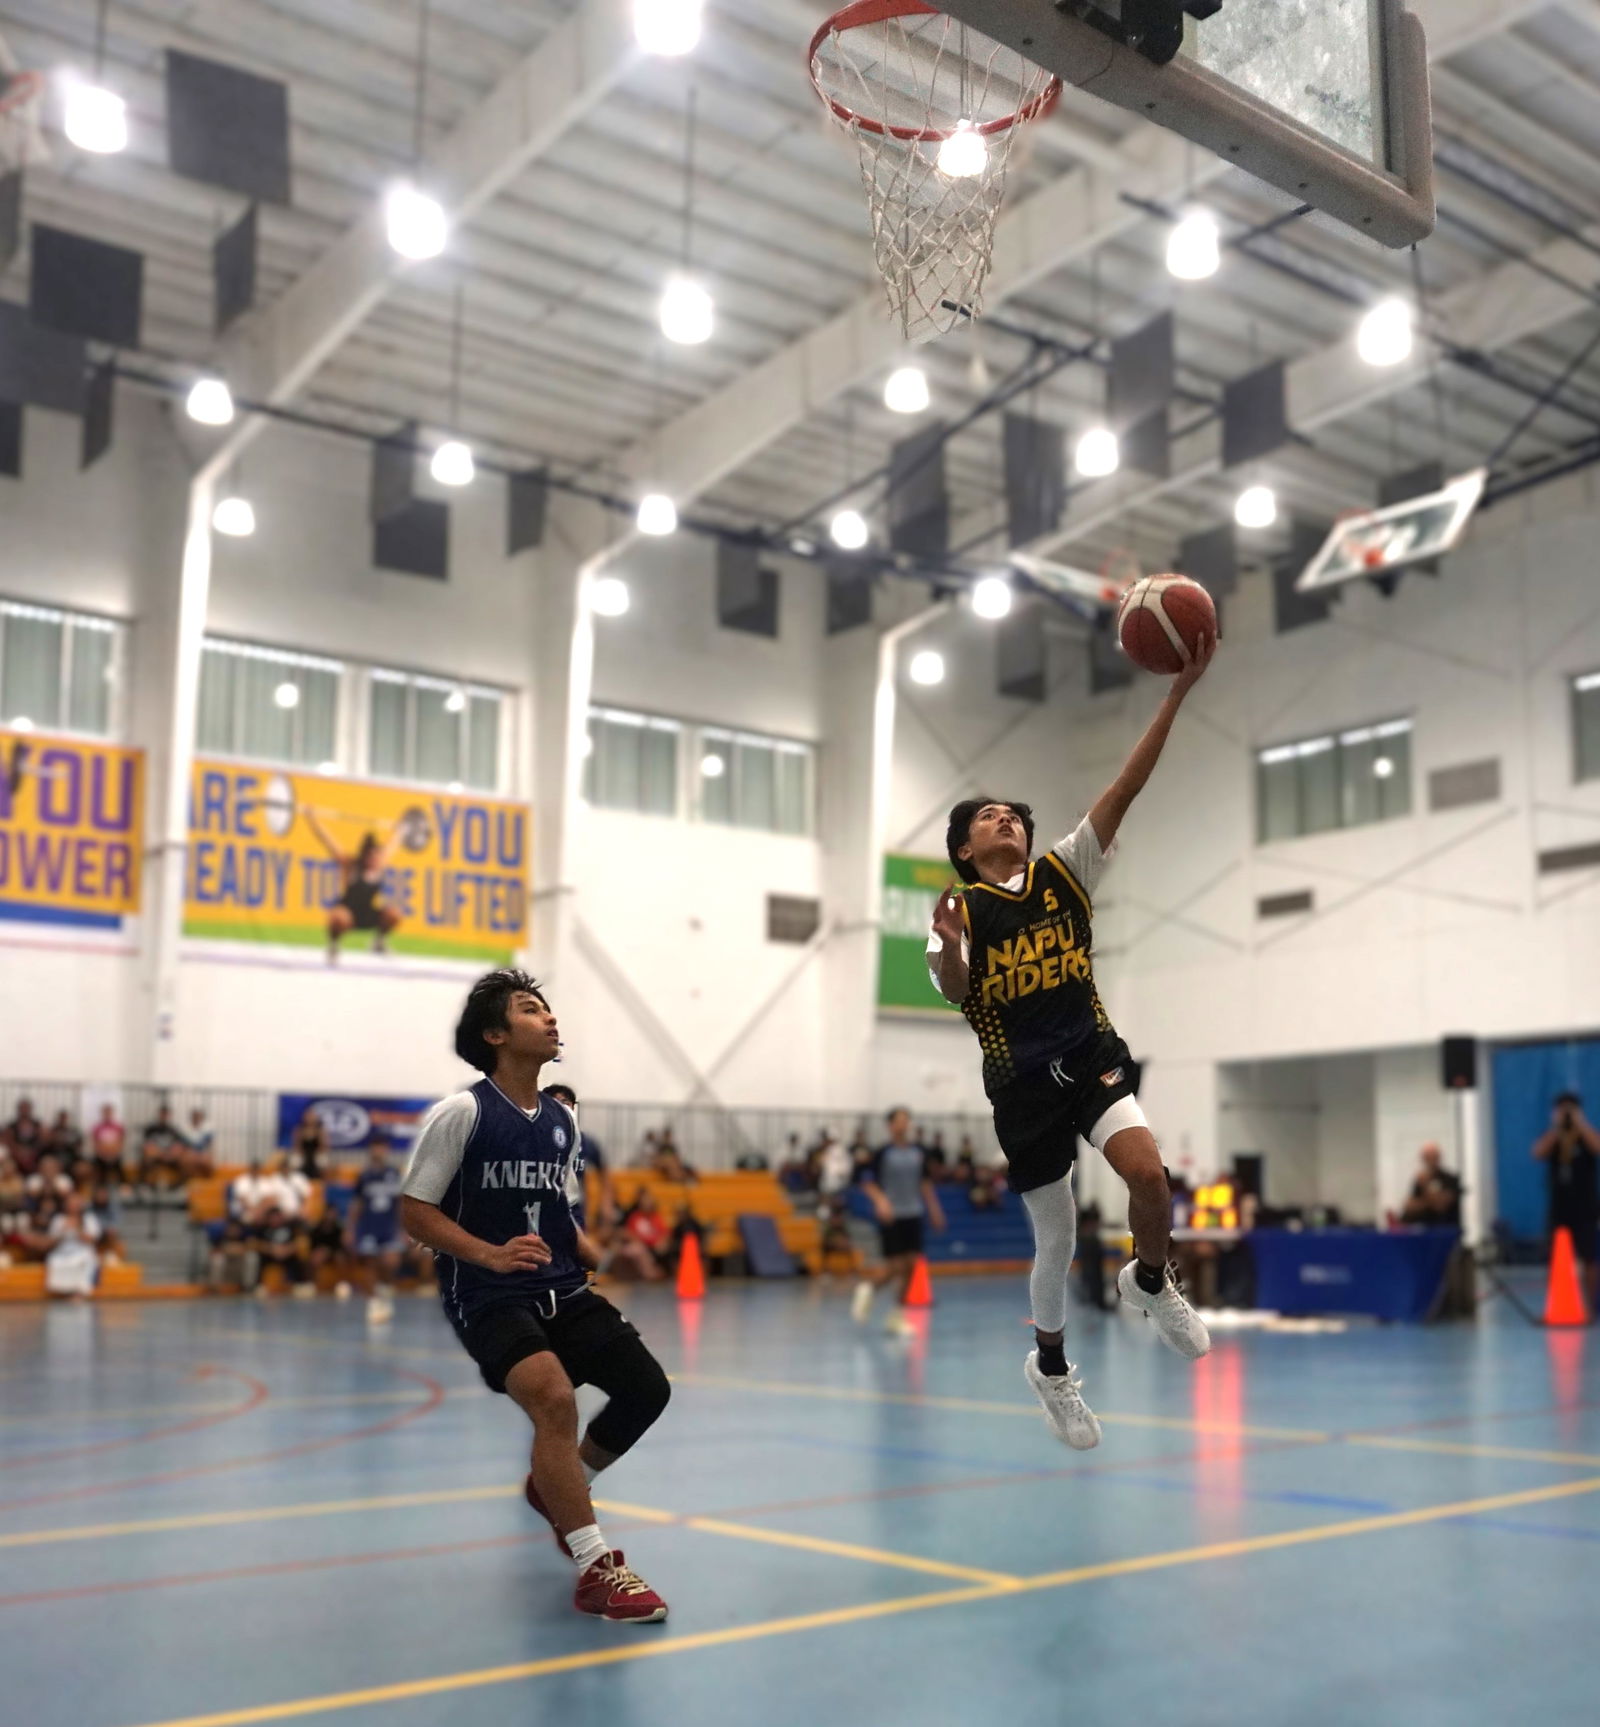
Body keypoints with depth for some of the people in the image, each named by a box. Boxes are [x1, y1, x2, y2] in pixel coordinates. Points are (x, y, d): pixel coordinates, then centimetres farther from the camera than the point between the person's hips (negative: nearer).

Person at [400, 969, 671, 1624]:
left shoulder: (562, 1121, 10)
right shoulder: (461, 1113, -10)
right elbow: (414, 1210, -10)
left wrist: (606, 1260, 4)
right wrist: (490, 1255, -24)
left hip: (562, 1290, 7)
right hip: (487, 1298, -7)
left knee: (647, 1387, 0)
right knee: (555, 1396, -29)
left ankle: (555, 1488, 27)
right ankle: (597, 1569, -19)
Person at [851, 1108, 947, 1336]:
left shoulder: (919, 1152, 6)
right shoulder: (883, 1152, -7)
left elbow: (926, 1182, 16)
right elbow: (868, 1183, -7)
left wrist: (934, 1209, 13)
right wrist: (881, 1200, -24)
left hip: (913, 1215, 5)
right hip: (891, 1216, -5)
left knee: (910, 1265, 0)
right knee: (895, 1265, -9)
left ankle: (898, 1315, 11)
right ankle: (867, 1287, 21)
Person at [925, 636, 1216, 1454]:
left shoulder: (1064, 872, 3)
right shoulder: (961, 909, -1)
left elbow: (1126, 788, -7)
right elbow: (955, 991, -17)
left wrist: (1178, 692, -16)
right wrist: (949, 950, -40)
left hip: (1094, 1061, 1)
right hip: (1022, 1086, -1)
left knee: (1148, 1173, -24)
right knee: (1056, 1239, 7)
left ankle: (1150, 1281, 10)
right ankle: (1050, 1365, 36)